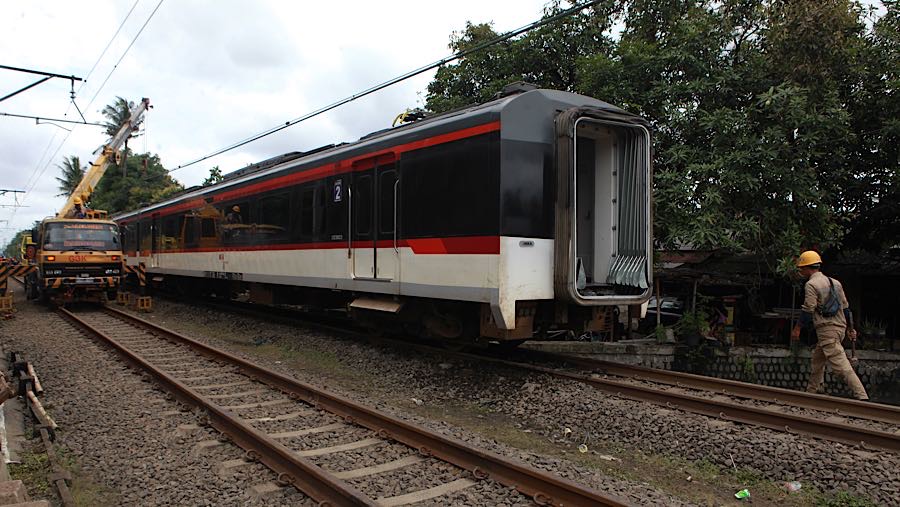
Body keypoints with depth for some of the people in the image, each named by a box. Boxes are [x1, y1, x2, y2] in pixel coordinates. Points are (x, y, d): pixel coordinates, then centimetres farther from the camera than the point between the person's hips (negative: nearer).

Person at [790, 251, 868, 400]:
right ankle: (812, 391, 26)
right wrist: (850, 328, 24)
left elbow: (808, 310, -15)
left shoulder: (811, 284, -10)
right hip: (840, 326, 9)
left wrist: (797, 329, -8)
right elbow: (845, 307, 18)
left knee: (841, 364, -10)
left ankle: (862, 397, -14)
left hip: (826, 329, -9)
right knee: (817, 359, 19)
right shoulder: (834, 282, 16)